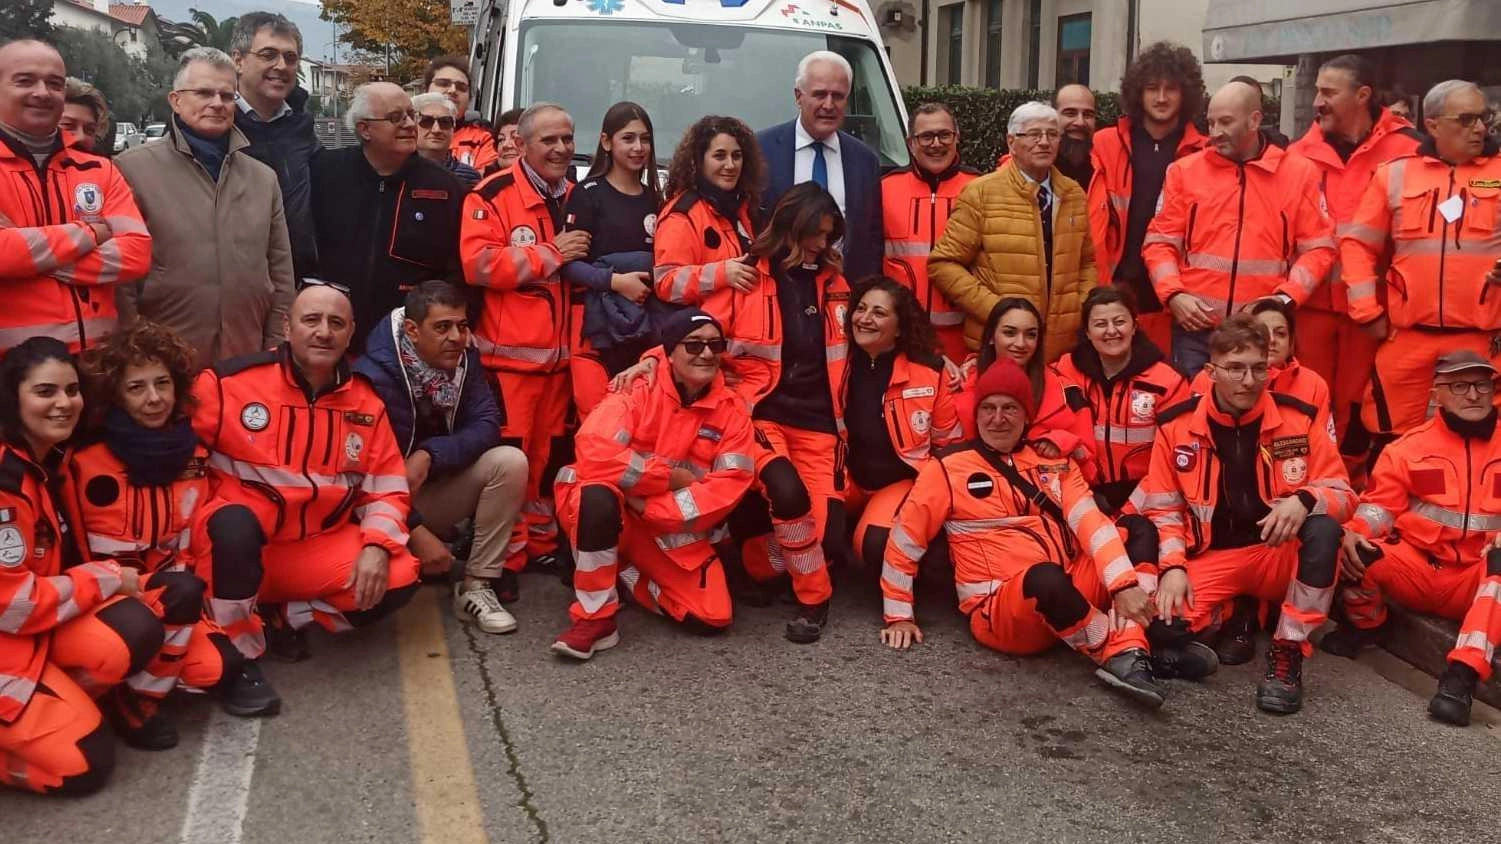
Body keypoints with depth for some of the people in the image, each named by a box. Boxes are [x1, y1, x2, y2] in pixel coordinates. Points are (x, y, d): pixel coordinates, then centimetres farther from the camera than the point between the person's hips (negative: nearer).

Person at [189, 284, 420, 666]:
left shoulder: (366, 403, 3)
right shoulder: (230, 381, -10)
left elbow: (388, 490, 4)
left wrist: (377, 546, -14)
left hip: (319, 545, 4)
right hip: (237, 541, -3)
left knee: (398, 579, -18)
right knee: (234, 524, -38)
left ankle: (283, 616, 1)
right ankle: (237, 654, -15)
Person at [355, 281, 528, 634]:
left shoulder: (463, 357, -7)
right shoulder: (376, 374, -24)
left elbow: (487, 424, -14)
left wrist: (430, 456, -31)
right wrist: (416, 532, -31)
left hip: (436, 489, 5)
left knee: (510, 462, -21)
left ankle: (476, 585, -14)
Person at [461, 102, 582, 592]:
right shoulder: (494, 194, -7)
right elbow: (478, 264, -19)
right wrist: (550, 254, -16)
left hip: (560, 349, 6)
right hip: (509, 349, -6)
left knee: (552, 452, 12)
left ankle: (543, 542, 26)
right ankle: (504, 557, 4)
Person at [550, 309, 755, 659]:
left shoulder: (732, 409, -3)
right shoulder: (638, 390, -12)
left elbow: (729, 487, -13)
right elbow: (595, 453, -27)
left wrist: (652, 507, -21)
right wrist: (671, 476, -21)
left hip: (675, 531, 3)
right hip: (613, 516, -3)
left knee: (712, 618, -13)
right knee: (599, 496, -38)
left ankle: (630, 575, 13)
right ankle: (595, 617, -20)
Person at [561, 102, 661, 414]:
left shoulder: (654, 199, 16)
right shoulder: (588, 194, 0)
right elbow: (568, 263, -6)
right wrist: (615, 281, -17)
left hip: (649, 326, 5)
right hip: (598, 324, -5)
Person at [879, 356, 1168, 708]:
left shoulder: (1053, 461, 10)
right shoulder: (949, 468, -1)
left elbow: (1090, 521, -4)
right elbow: (904, 541, 3)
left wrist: (1125, 584, -19)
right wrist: (899, 615, 2)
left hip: (1073, 593, 5)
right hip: (998, 613, -5)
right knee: (1047, 576, -38)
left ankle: (1136, 656, -26)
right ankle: (1122, 655, -16)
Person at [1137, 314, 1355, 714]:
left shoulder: (1299, 419, -4)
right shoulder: (1176, 426, -4)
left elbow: (1342, 494, -3)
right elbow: (1163, 509, 2)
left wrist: (1304, 500, -27)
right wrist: (1173, 567, -13)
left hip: (1279, 553, 0)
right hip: (1212, 558, 0)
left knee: (1323, 529, -33)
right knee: (1165, 627, -27)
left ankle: (1287, 652, -17)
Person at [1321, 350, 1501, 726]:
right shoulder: (1411, 446, 6)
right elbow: (1380, 505, -1)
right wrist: (1350, 533, -23)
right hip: (1415, 570, 0)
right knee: (1350, 549, -27)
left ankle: (1462, 674, -39)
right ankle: (1366, 625, 7)